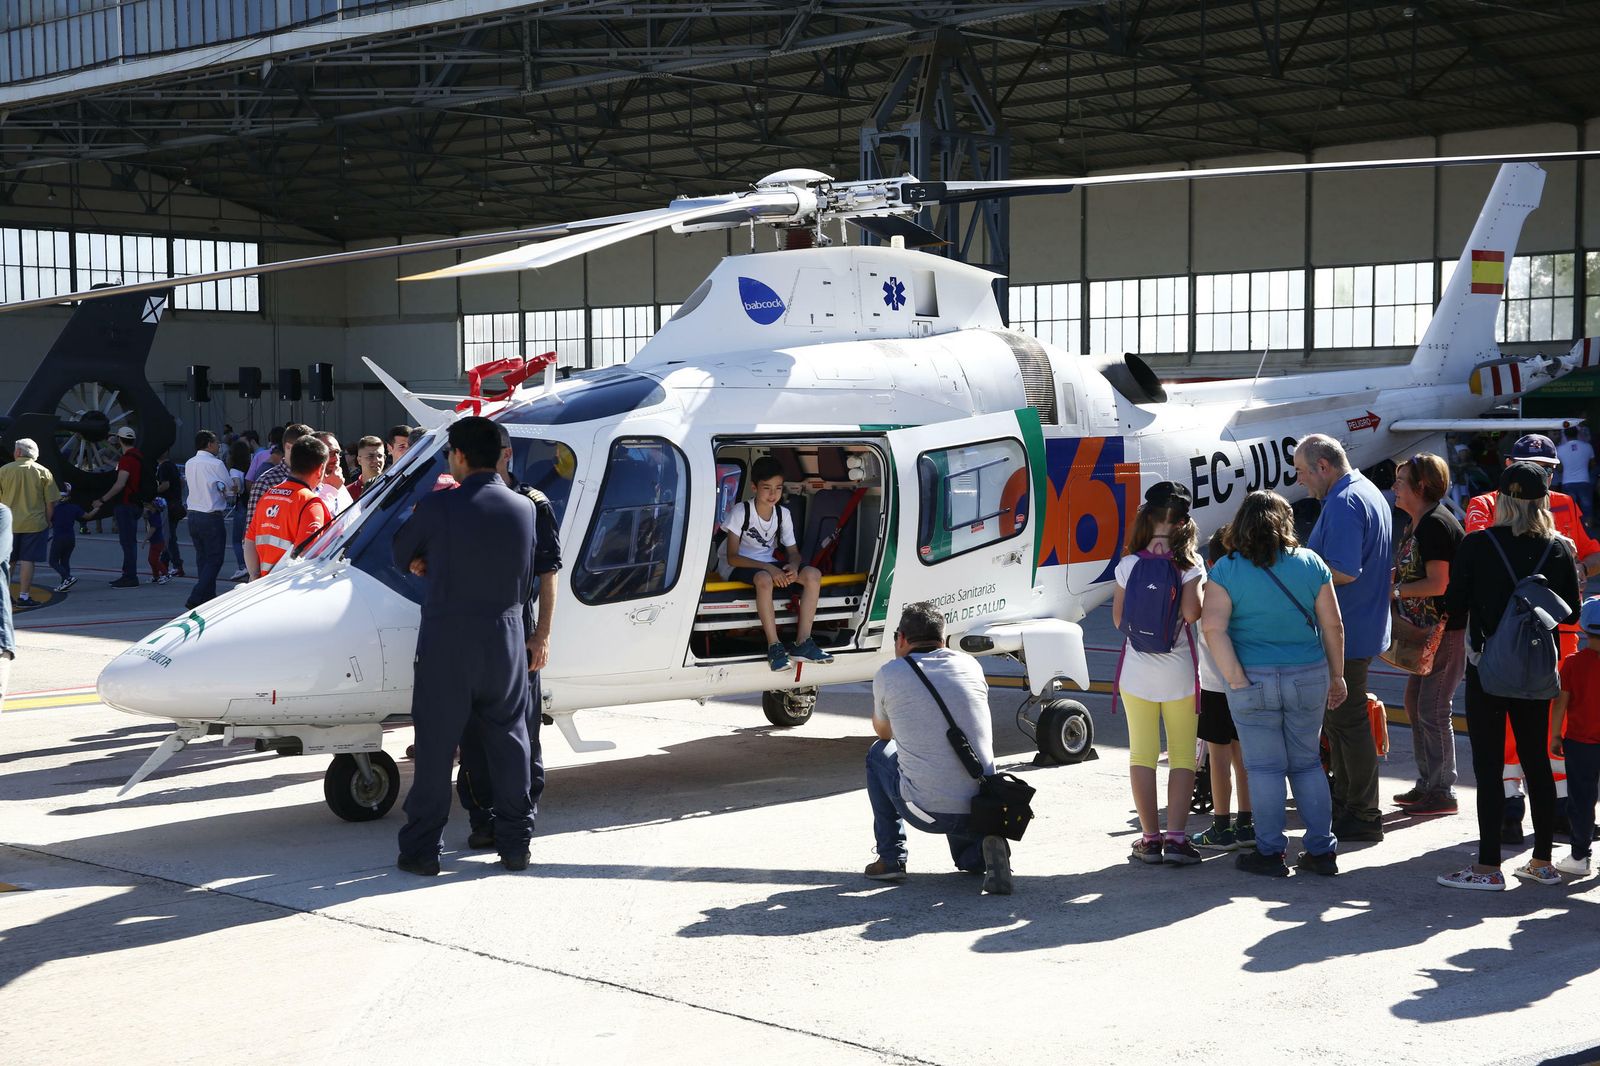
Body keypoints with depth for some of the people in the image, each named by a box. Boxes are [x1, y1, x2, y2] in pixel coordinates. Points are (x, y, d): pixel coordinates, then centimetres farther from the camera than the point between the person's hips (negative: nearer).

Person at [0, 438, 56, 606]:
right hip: (34, 523, -1)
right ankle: (24, 596, 0)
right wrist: (47, 521, 10)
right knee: (27, 560, 1)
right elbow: (50, 503, -1)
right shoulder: (43, 472, -2)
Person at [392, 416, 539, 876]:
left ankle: (422, 848, 10)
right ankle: (515, 843, 17)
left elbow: (401, 554, 5)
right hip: (506, 639, 4)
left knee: (436, 745, 4)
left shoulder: (437, 506, -11)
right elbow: (529, 579, 9)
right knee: (509, 742, 12)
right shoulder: (524, 508, 2)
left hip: (447, 640, -3)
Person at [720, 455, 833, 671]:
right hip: (739, 567, -6)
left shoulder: (783, 514, 2)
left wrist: (793, 565, -18)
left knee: (813, 574, -18)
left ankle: (802, 642, -19)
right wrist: (768, 568, -30)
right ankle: (774, 646, -36)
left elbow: (793, 550, 9)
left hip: (769, 565, 6)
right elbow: (732, 557, -19)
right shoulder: (740, 512, -14)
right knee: (764, 579, -40)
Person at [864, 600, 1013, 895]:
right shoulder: (970, 665, 10)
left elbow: (882, 731, 21)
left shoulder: (888, 674, 1)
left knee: (879, 752, 27)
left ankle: (891, 858, 23)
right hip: (982, 809, 4)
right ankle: (983, 847, 5)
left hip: (927, 812, -3)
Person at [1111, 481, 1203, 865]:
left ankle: (1149, 837, 8)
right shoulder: (1188, 565, -7)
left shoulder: (1128, 565, -1)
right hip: (1178, 671, -2)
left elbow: (1118, 619, 4)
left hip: (1137, 671, 2)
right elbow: (1191, 613, -17)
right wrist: (1197, 582, -1)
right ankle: (1176, 837, -1)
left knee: (1142, 754, 7)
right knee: (1183, 755, 5)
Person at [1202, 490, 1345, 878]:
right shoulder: (1311, 564, 0)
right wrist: (1337, 676, 12)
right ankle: (1322, 850, 17)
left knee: (1265, 767, 6)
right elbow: (1333, 626, 3)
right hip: (1309, 678, 3)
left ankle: (1270, 852, 12)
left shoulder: (1226, 569, -7)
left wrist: (1236, 680, -13)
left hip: (1255, 683, -3)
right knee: (1307, 764, 14)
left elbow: (1213, 627, -17)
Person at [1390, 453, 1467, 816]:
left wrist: (1391, 589, -17)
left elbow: (1437, 584, -23)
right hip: (1427, 630, 11)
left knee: (1434, 709, -6)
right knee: (1416, 704, 15)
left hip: (1447, 631, -11)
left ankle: (1443, 792, 1)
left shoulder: (1436, 524, -18)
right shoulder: (1419, 524, 15)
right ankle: (1427, 783, 24)